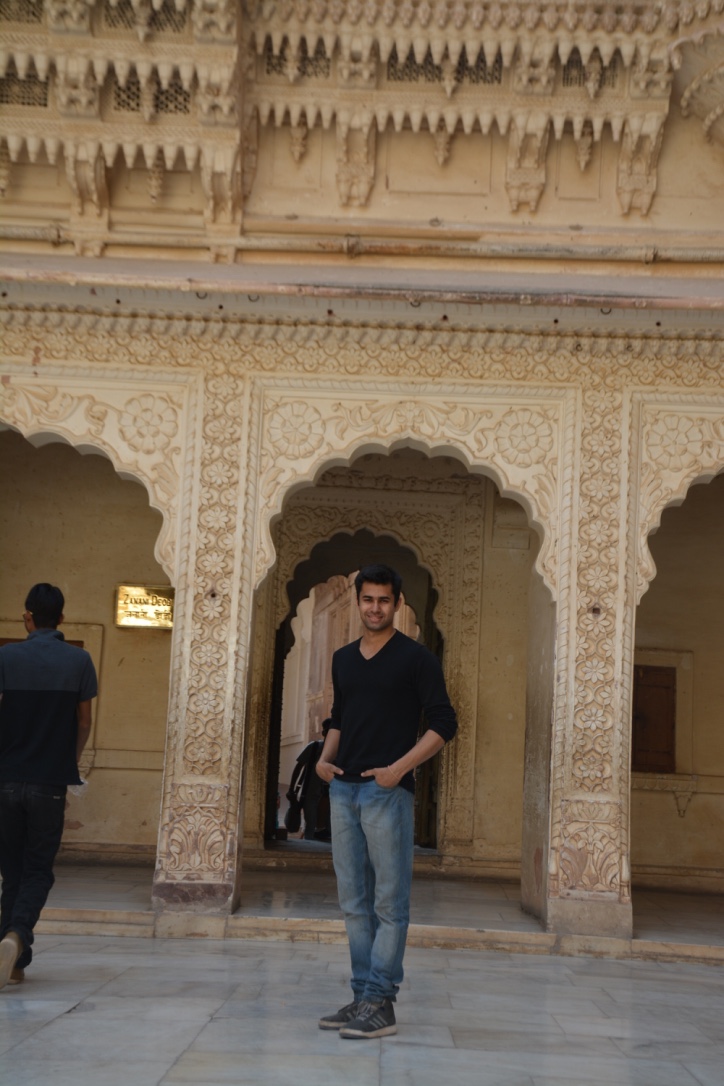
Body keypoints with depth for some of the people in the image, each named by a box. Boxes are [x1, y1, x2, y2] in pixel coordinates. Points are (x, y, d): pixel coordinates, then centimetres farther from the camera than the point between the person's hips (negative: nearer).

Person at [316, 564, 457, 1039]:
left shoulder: (416, 658, -4)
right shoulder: (343, 659, 14)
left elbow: (444, 724, -7)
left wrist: (400, 767, -16)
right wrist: (326, 756, 6)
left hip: (388, 791, -6)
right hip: (344, 789, 6)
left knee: (389, 902, -3)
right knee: (355, 902, 10)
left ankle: (380, 1004, 0)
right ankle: (362, 994, 17)